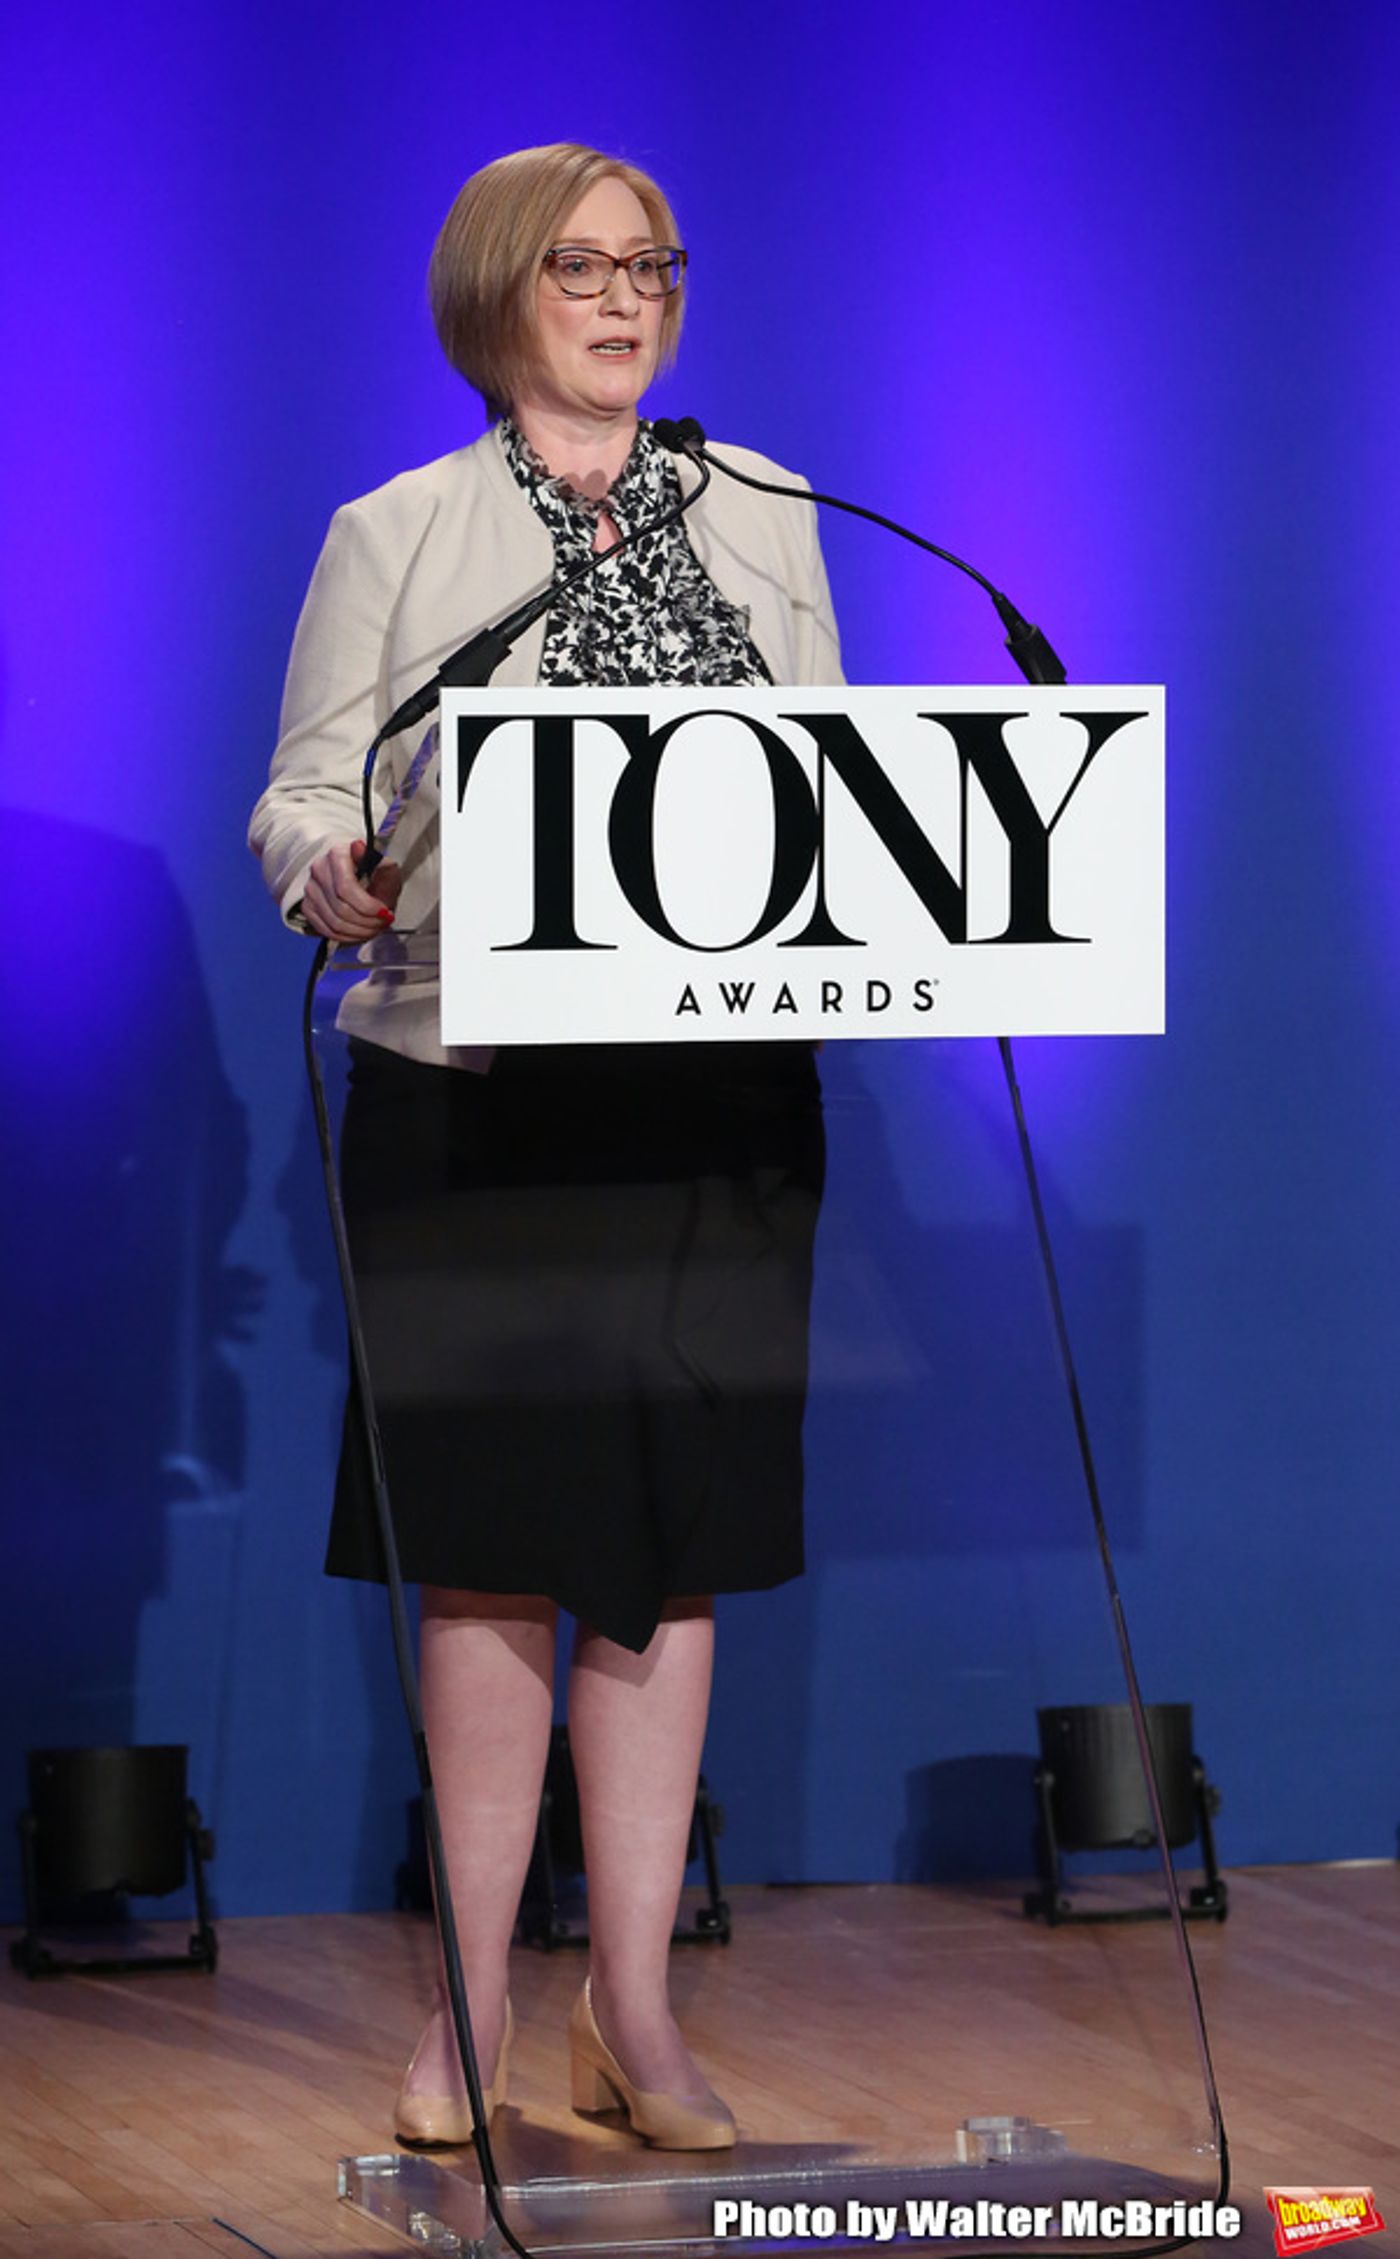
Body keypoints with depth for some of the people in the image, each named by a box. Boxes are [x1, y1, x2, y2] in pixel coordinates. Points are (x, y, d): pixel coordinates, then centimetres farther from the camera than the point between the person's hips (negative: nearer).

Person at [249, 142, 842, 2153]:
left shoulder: (766, 526, 14)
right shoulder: (396, 536, 5)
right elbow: (299, 797, 1)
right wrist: (341, 875, -20)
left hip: (716, 1099, 3)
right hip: (479, 1099, -3)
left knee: (674, 1548, 2)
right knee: (490, 1551, -1)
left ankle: (633, 2009, 8)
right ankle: (477, 2004, 7)